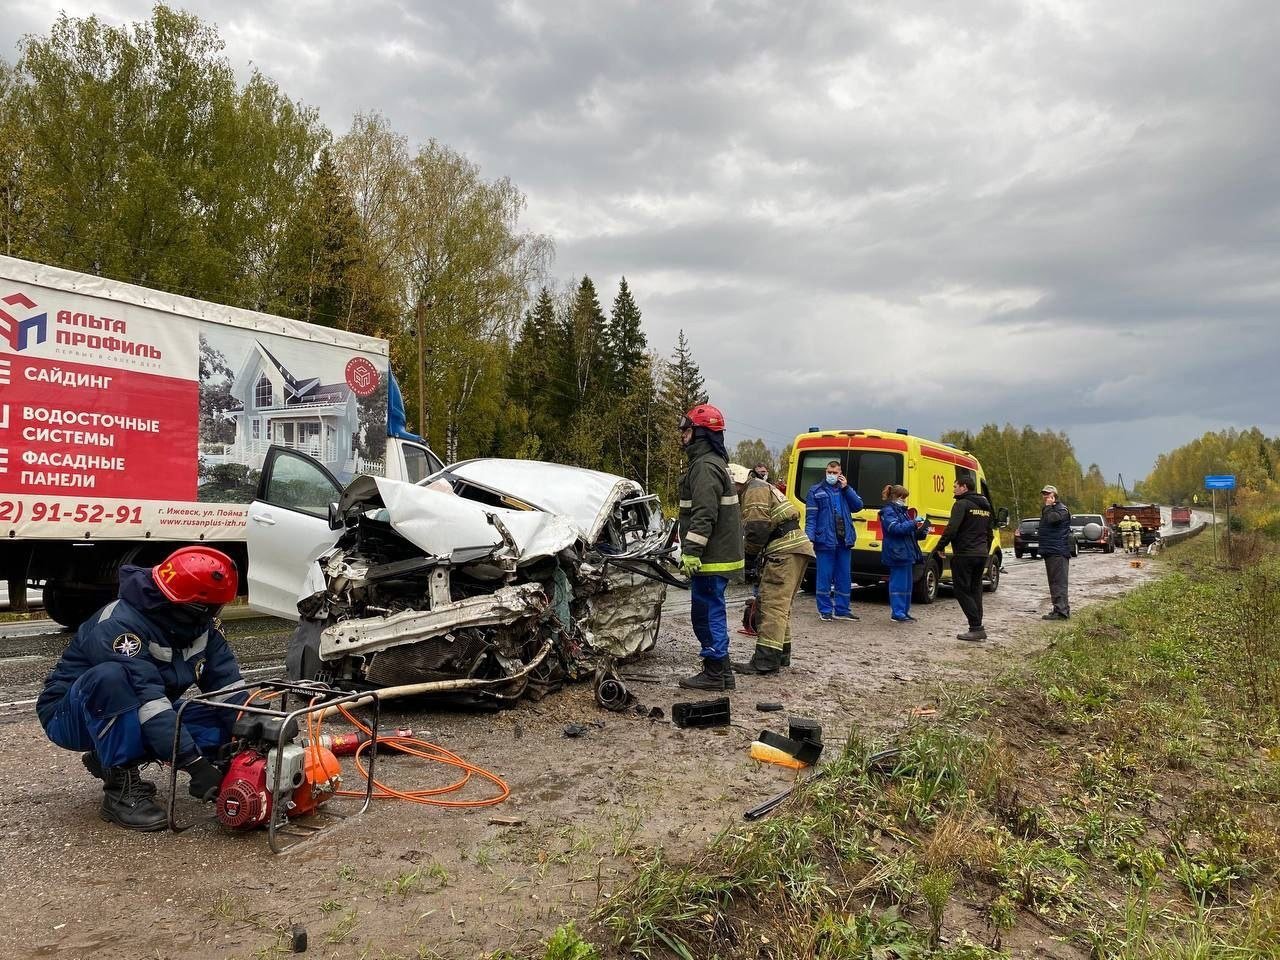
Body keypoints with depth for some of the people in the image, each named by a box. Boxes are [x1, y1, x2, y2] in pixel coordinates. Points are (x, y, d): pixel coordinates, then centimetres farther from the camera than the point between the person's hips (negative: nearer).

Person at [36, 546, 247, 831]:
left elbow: (228, 686, -13)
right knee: (112, 676, -38)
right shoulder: (119, 626, -32)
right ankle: (121, 788, -23)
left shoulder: (199, 626, -10)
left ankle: (110, 757, 1)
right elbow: (146, 698, -39)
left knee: (225, 722, -12)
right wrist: (195, 764, -42)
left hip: (137, 721, 7)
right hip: (71, 719, -7)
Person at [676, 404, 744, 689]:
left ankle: (714, 674, 2)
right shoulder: (713, 462, 20)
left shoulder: (706, 467, -15)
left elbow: (704, 515, -24)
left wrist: (692, 551, -24)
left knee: (707, 612, -5)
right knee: (711, 612, 15)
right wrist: (689, 551, 28)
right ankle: (720, 671, 23)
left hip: (711, 558, -11)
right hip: (717, 555, 11)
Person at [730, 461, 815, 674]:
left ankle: (766, 660, -16)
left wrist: (747, 555, -3)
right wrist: (752, 556, 13)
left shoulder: (755, 490, -6)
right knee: (780, 605, 17)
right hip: (794, 549, 11)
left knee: (772, 605, -13)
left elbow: (757, 528, -17)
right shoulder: (762, 488, 28)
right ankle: (781, 654, 25)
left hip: (785, 552, -11)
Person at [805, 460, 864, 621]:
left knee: (844, 577, 9)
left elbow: (858, 506, 3)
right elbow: (810, 516, -4)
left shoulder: (846, 490, 16)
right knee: (824, 576, -1)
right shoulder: (816, 491, 2)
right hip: (825, 541, -5)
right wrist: (810, 538, -14)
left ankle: (842, 610, 17)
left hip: (844, 541, 5)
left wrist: (846, 488, -4)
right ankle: (825, 610, 8)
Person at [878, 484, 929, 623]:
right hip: (897, 553, -10)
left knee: (907, 585, 12)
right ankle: (897, 613, -5)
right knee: (899, 584, -8)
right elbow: (895, 528, -22)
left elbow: (909, 532, 25)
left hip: (906, 553, 10)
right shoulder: (888, 511, -7)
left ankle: (904, 612, 19)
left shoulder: (902, 511, 21)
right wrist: (913, 524, -27)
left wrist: (921, 533, 8)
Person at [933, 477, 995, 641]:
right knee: (975, 590, 14)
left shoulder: (962, 504, -11)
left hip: (964, 555, -9)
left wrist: (939, 547, -12)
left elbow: (952, 528, -21)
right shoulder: (985, 506, 18)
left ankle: (976, 627, -9)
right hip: (981, 554, 9)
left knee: (962, 590, -3)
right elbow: (990, 533, 24)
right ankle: (977, 628, 12)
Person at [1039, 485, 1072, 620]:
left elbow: (1051, 519, -24)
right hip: (1050, 551, 10)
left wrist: (1048, 506, -11)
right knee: (1054, 582, 13)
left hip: (1058, 551, -10)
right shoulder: (1047, 509, 20)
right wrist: (1048, 506, 9)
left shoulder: (1062, 509, -9)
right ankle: (1060, 609, 19)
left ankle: (1061, 611, -13)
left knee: (1059, 582, -12)